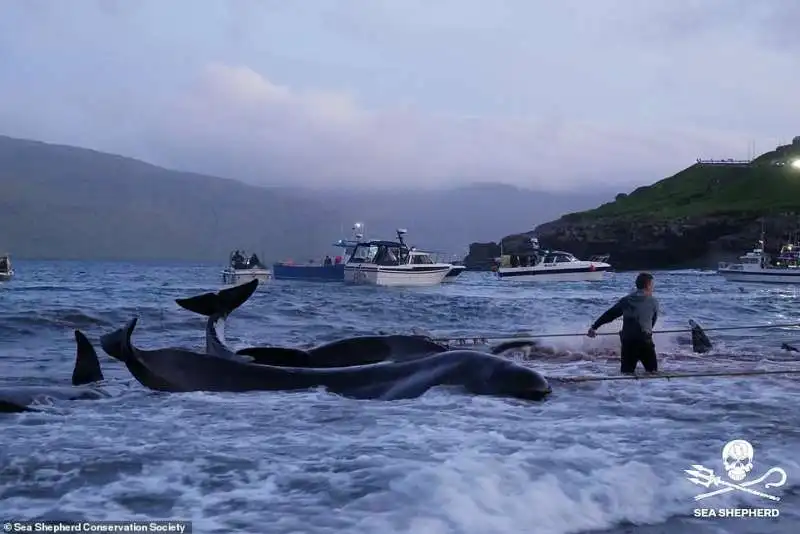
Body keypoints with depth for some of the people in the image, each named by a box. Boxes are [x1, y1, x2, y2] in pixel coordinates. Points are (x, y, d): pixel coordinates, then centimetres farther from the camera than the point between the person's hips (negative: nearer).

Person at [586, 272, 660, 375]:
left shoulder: (625, 300, 9)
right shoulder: (653, 302, 4)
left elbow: (609, 314, 10)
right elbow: (653, 321, 14)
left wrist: (594, 327, 17)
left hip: (627, 341, 3)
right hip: (645, 340, -3)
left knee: (626, 373, 10)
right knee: (653, 372, 8)